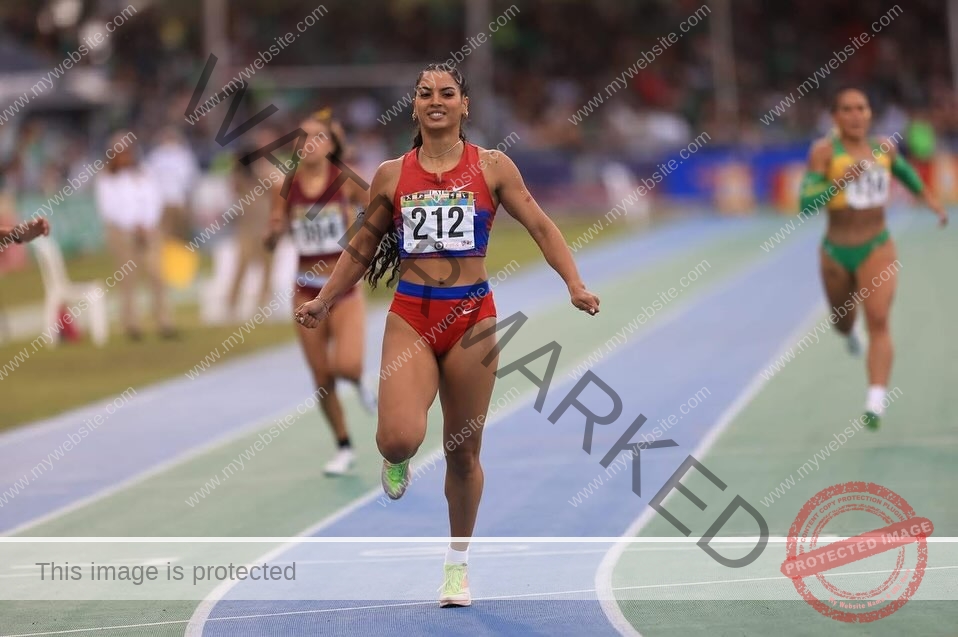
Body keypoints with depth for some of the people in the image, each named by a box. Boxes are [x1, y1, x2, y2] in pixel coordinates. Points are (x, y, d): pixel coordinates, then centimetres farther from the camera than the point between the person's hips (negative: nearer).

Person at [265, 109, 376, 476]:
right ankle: (343, 448, 24)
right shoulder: (285, 188, -1)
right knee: (321, 378, 5)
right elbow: (271, 242, 2)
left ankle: (359, 382, 17)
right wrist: (274, 233, -19)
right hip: (307, 290, 2)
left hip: (345, 288, -2)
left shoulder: (346, 181, -7)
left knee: (346, 366, -21)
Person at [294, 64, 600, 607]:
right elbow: (362, 249, 18)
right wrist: (325, 303, 15)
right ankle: (399, 459, 19)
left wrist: (576, 285, -9)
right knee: (399, 438, -21)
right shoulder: (391, 174, 6)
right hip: (411, 317, 0)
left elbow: (541, 226, 4)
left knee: (464, 450, 7)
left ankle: (458, 562, 24)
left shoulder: (492, 167, 3)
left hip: (472, 316, 0)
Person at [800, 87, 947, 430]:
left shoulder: (884, 148, 1)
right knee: (843, 321, 21)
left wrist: (928, 197, 30)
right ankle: (849, 330, 62)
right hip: (837, 251, 0)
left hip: (877, 249, 0)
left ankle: (876, 402, -26)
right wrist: (840, 181, -30)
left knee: (878, 321, -19)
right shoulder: (825, 151, -11)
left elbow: (903, 169, 26)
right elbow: (806, 202, -18)